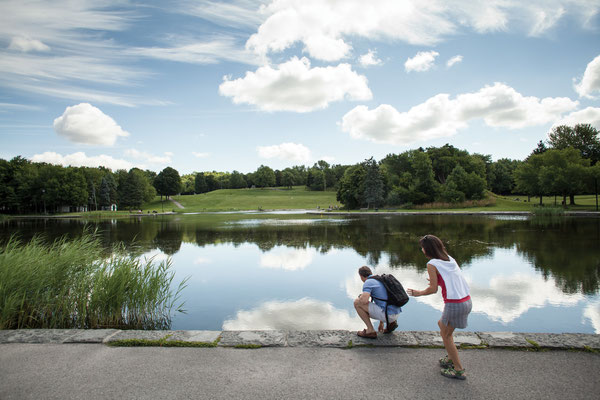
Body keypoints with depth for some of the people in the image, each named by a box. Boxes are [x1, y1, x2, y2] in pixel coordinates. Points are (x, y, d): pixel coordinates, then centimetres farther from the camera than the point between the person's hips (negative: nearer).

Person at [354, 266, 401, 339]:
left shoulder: (368, 282, -7)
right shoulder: (381, 281, 22)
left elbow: (364, 301, -24)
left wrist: (361, 296, 3)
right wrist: (381, 322, 40)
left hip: (386, 314, -9)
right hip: (395, 314, 9)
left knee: (357, 303, -2)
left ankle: (370, 330, 0)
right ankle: (391, 322, 15)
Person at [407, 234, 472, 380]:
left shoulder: (432, 264, -9)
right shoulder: (450, 259, 12)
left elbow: (433, 289, -9)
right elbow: (454, 280, 15)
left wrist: (419, 293, 7)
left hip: (454, 304, -8)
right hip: (467, 301, 8)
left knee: (446, 335, 12)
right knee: (441, 324, 26)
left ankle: (459, 370, 18)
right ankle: (451, 358, 34)